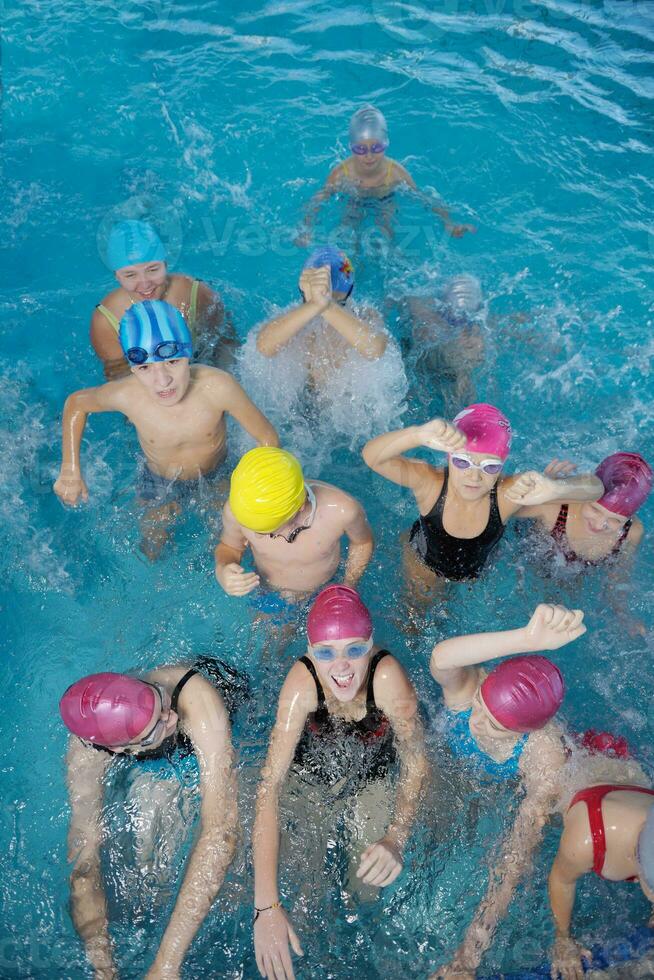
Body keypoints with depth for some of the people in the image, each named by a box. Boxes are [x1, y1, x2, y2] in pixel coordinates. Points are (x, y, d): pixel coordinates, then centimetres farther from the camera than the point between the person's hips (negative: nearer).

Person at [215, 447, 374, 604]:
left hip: (323, 597, 0)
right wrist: (221, 571, -30)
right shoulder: (236, 509, -35)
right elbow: (229, 547, -10)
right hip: (267, 595, 1)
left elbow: (363, 542, -12)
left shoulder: (341, 510, -39)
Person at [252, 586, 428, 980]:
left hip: (371, 776, 0)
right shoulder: (302, 682, -37)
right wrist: (266, 906, -43)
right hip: (309, 771, 1)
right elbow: (269, 785, -37)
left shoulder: (388, 676, -37)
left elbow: (416, 762, -26)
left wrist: (396, 836, -44)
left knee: (370, 878, -5)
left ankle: (358, 910, 30)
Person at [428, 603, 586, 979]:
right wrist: (527, 638, -79)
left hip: (512, 789, 0)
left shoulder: (548, 759, -41)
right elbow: (441, 658, -66)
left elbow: (518, 857, -38)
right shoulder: (467, 687, -41)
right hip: (448, 759, 0)